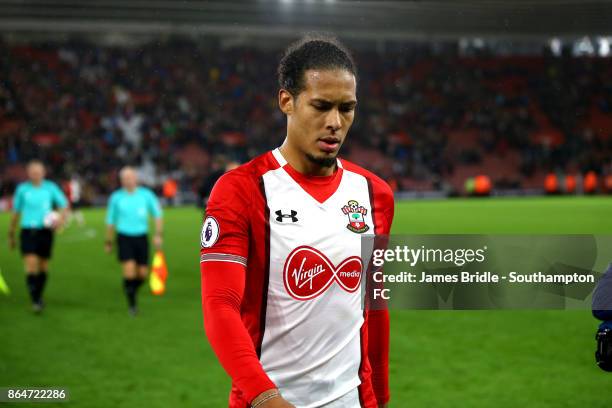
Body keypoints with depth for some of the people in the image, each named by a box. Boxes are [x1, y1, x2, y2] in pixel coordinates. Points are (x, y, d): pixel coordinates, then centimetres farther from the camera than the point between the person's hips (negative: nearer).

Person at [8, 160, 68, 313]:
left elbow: (64, 205, 9)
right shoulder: (22, 189, 3)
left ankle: (39, 296, 32)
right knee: (31, 265, -16)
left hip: (45, 231, 1)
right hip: (28, 231, -1)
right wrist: (11, 234, 16)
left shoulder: (50, 187, 2)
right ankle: (35, 302, -15)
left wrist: (61, 219, -11)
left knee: (43, 266, 10)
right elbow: (16, 213, 12)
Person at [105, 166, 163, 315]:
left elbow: (157, 214, 8)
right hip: (124, 238, -2)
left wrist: (158, 234, -3)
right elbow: (110, 221, 11)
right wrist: (108, 242, 16)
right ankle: (132, 304, -1)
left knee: (142, 274, 3)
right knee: (129, 272, -16)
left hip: (141, 238, 2)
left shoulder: (146, 194, 0)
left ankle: (132, 291, 35)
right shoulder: (116, 197, 0)